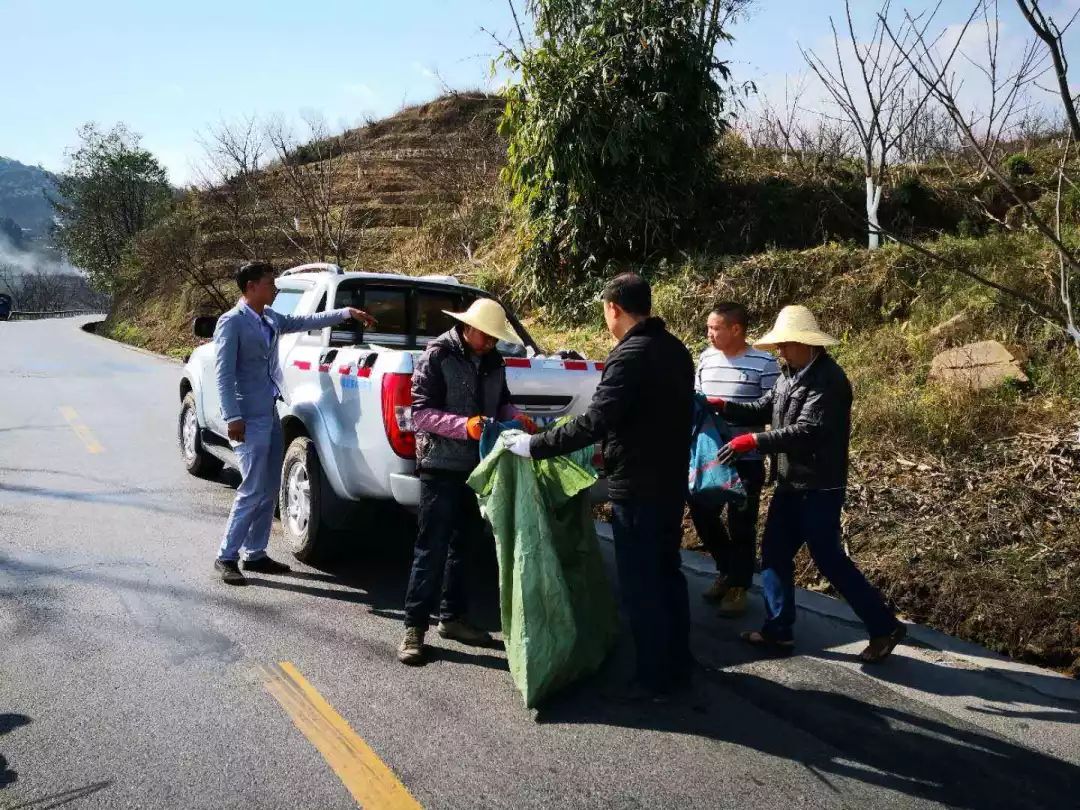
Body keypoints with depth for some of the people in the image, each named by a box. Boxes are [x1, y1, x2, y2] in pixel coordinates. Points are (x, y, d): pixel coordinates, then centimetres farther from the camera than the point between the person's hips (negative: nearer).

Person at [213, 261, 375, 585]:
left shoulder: (270, 318, 11)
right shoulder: (232, 322, -11)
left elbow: (304, 322, 22)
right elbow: (223, 374, -14)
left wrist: (347, 312, 17)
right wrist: (233, 418, -19)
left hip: (270, 414, 9)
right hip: (249, 419, -8)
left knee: (269, 491, 11)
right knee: (252, 492, -7)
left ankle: (255, 554, 21)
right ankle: (226, 557, 5)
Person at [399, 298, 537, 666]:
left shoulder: (493, 361, 9)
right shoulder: (437, 356, -11)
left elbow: (501, 402, 18)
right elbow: (420, 413, -16)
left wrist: (515, 416, -5)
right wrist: (465, 425, -29)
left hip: (478, 466, 7)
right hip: (442, 467, -7)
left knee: (465, 543, 14)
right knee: (432, 547, -4)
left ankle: (452, 617, 27)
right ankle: (414, 627, 5)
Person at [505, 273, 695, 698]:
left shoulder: (631, 355, -20)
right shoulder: (675, 349, 9)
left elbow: (594, 422, -27)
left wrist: (535, 445, -20)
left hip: (637, 488, -9)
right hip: (671, 481, 9)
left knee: (640, 584, 1)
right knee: (667, 573, 18)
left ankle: (654, 676, 11)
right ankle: (678, 664, 29)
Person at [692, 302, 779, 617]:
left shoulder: (764, 363, -10)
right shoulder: (706, 358, 7)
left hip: (746, 459, -5)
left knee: (741, 524, 5)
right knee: (702, 514, 11)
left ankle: (738, 585, 23)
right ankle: (728, 570, 35)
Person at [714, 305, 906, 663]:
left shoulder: (828, 379, -20)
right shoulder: (790, 376, 10)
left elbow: (807, 431, -29)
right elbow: (762, 409, 12)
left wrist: (753, 441, -31)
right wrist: (722, 406, -3)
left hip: (820, 488, -9)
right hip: (790, 484, 9)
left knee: (829, 560, -2)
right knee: (774, 553, 11)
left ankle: (884, 627, 14)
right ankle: (778, 630, 23)